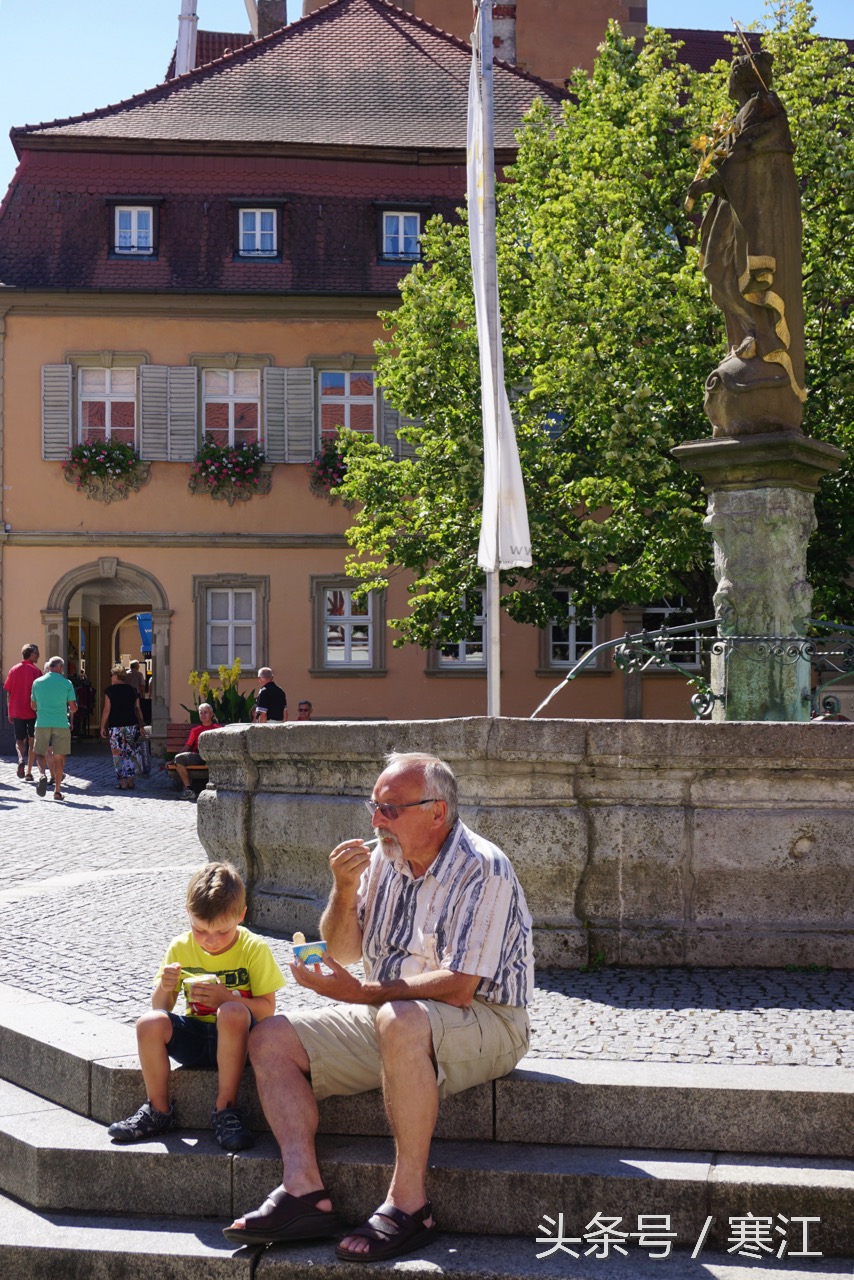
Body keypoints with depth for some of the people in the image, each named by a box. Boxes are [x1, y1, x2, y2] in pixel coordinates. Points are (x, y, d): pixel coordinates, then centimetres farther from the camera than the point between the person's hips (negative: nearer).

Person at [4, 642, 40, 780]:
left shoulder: (14, 670, 4)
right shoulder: (35, 670, -6)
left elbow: (8, 692, 6)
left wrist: (9, 712, 13)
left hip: (16, 711, 2)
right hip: (32, 711, -2)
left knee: (20, 740, 13)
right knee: (32, 741, 8)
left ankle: (21, 759, -17)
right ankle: (29, 772, 7)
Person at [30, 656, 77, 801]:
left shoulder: (37, 682, 4)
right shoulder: (67, 684, -2)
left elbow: (33, 706, 13)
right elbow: (73, 708, -1)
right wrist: (71, 710, 23)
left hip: (42, 723, 1)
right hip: (61, 724, -1)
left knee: (40, 753, 13)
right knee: (59, 757, 6)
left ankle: (41, 774, -17)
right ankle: (57, 791, 5)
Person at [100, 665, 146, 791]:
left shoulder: (110, 690, -4)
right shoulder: (132, 689, 8)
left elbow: (107, 709, -7)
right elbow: (138, 709, 8)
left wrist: (103, 726, 0)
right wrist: (141, 726, 13)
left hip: (116, 726, -4)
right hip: (132, 724, 4)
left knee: (119, 755, 1)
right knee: (131, 754, 11)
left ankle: (123, 783, -1)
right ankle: (131, 782, 11)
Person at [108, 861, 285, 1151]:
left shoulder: (253, 948, -8)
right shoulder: (181, 948, 2)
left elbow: (267, 1008, -11)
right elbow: (161, 1007, 5)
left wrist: (225, 998, -26)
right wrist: (163, 988, -18)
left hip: (237, 1040, -4)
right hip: (195, 1038, 4)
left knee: (232, 1013, -37)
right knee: (150, 1023, -24)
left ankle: (225, 1110, -27)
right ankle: (158, 1110, -6)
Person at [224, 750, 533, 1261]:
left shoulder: (482, 870, -17)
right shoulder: (385, 859, 6)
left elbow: (458, 989, -24)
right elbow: (344, 951, 12)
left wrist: (361, 993, -23)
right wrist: (345, 889, -7)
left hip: (483, 1022, -8)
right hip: (389, 1014, 8)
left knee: (400, 1020, -40)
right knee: (271, 1039, -3)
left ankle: (409, 1205, -31)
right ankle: (305, 1191, -17)